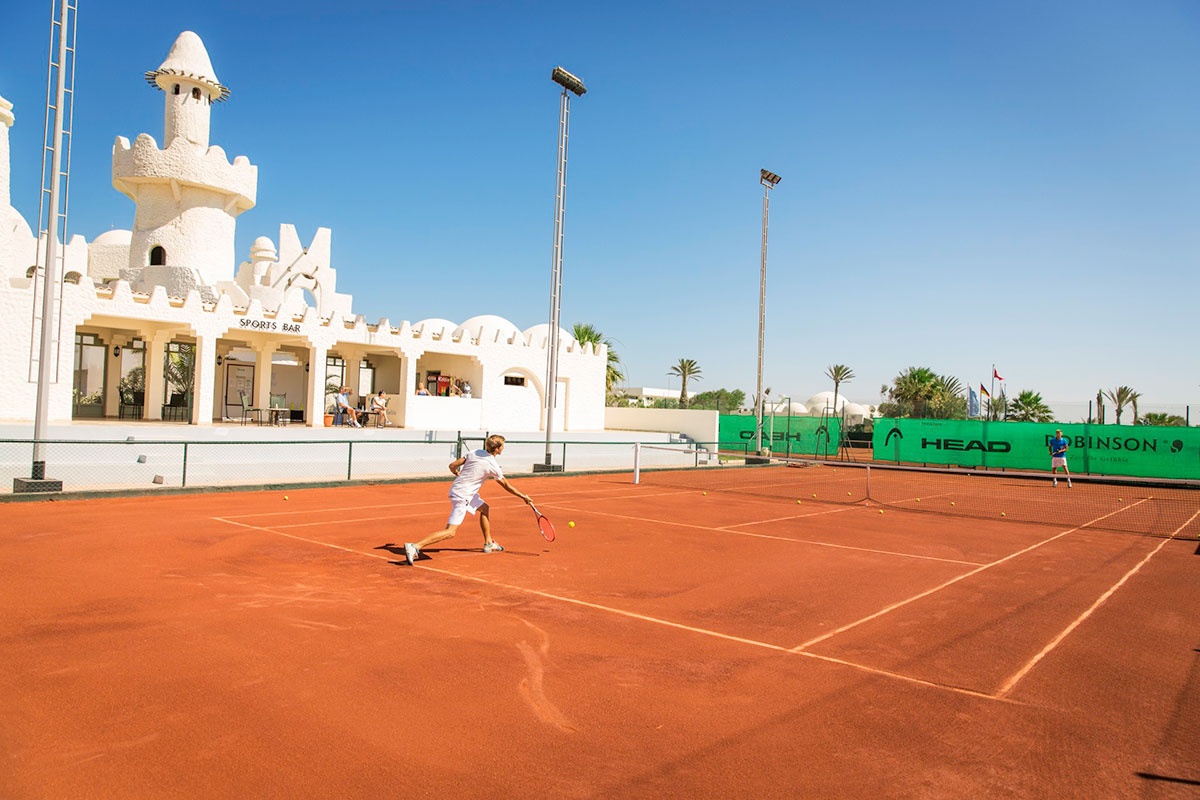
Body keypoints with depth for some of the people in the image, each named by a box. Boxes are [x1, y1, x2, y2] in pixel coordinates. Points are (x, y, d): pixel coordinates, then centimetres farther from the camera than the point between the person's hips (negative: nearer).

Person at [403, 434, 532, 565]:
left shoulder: (474, 453, 1)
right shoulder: (493, 466, -14)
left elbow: (452, 466, 4)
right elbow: (507, 486, -2)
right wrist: (524, 496, 10)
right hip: (461, 496, -9)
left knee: (484, 509, 26)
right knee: (450, 532, -11)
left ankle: (488, 543, 35)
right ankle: (415, 546, -21)